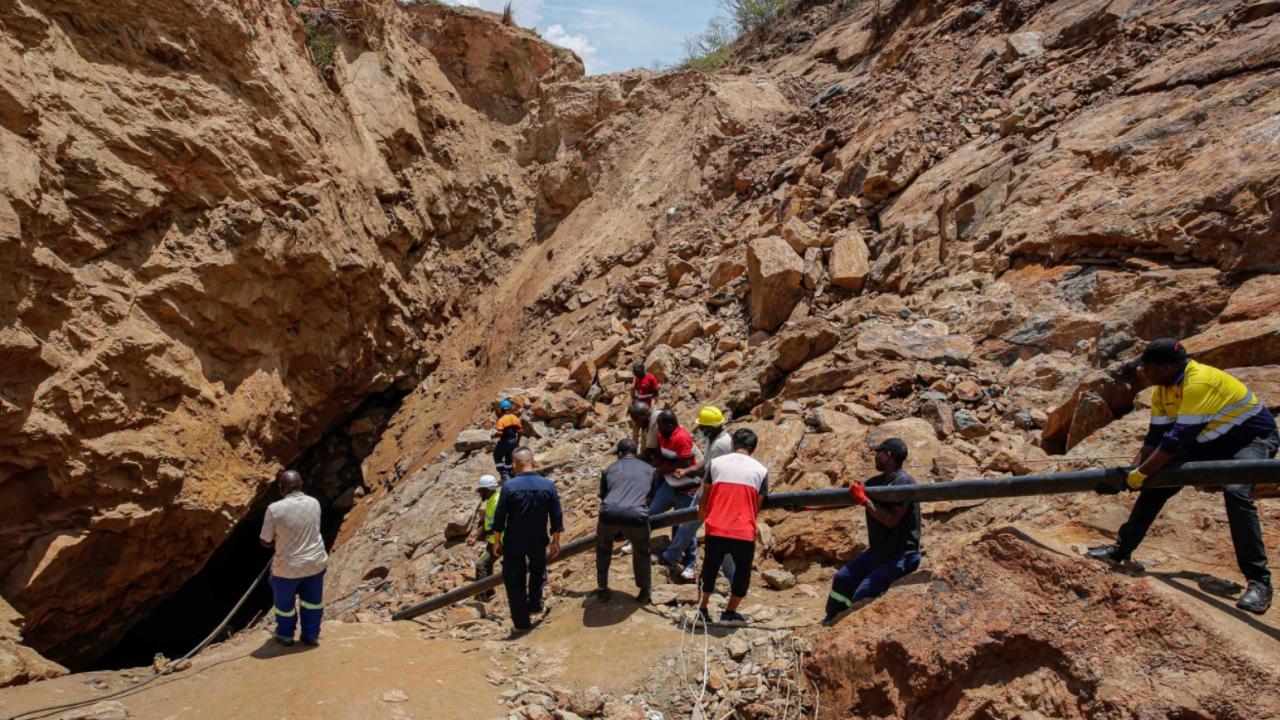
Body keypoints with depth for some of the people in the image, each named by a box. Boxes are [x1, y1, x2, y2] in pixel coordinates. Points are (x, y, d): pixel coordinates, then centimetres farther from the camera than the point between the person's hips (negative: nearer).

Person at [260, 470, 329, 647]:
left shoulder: (274, 509, -21)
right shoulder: (314, 503, -8)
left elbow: (265, 542, -11)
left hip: (288, 567, -3)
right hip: (316, 563, 3)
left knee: (285, 602, 23)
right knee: (312, 600, 23)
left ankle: (285, 636, 44)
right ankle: (311, 636, 38)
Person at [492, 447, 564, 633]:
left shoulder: (509, 486, -15)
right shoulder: (548, 485, -9)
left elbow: (499, 517, -10)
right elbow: (557, 516, -3)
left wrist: (497, 541, 4)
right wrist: (555, 540, 10)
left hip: (513, 543, -2)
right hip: (539, 542, 2)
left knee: (514, 582, 13)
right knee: (538, 571, 31)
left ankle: (521, 622, 17)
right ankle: (535, 605, 29)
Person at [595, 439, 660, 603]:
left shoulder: (610, 469, 27)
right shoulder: (649, 470, 27)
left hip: (609, 514, 1)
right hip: (636, 516, -1)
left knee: (603, 549, 31)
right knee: (641, 552, 29)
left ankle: (602, 589, 37)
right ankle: (644, 591, 37)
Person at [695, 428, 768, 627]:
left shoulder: (716, 463, 5)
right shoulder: (761, 470, 3)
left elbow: (705, 497, 10)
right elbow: (758, 506, 5)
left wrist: (701, 514, 30)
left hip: (715, 529, 1)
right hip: (744, 531, -1)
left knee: (710, 568, 21)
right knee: (742, 571, 21)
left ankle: (703, 611, 27)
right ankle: (730, 613, 27)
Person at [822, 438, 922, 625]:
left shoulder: (904, 482, -19)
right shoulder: (877, 482, 7)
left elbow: (891, 520, -28)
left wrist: (864, 500, -22)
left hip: (901, 557, -8)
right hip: (878, 552, 9)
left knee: (862, 596, -18)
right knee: (842, 579, 8)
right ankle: (831, 624, 24)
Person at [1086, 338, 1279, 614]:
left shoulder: (1199, 382, -34)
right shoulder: (1162, 389, -7)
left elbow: (1179, 438, -34)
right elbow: (1156, 436, -3)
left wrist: (1142, 473, -29)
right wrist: (1133, 469, -12)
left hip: (1253, 437, -8)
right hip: (1210, 441, 8)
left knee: (1236, 492, -32)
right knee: (1156, 482, 0)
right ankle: (1122, 550, 9)